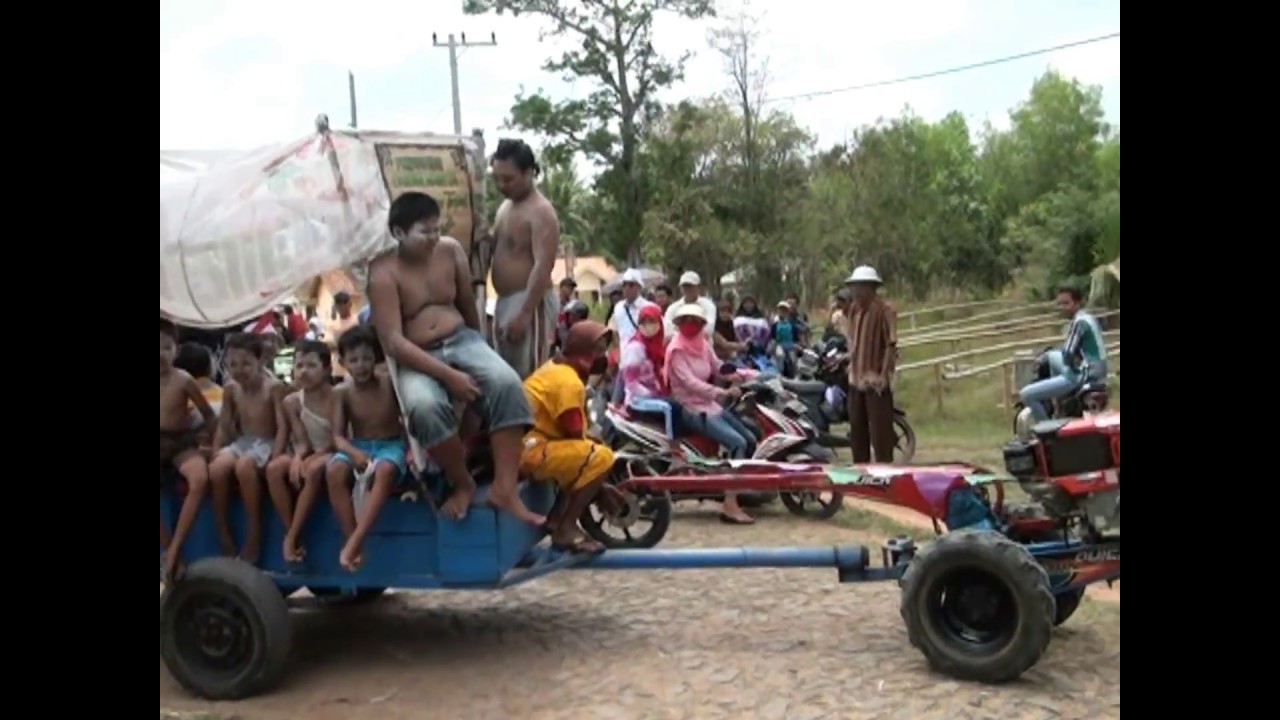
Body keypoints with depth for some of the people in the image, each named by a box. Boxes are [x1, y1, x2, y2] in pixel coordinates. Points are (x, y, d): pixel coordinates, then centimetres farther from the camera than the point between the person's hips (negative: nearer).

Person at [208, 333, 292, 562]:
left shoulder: (274, 387, -11)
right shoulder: (230, 390, 5)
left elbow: (283, 426, -13)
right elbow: (224, 426, 11)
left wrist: (275, 457, -24)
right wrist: (215, 452, -2)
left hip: (266, 443, -5)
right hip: (241, 442, 5)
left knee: (244, 466, -37)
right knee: (216, 468, -27)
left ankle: (255, 532, -21)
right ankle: (222, 533, -11)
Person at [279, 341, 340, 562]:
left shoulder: (336, 397, -13)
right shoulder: (292, 402, -2)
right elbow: (302, 442, -5)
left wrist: (310, 459, -24)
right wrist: (297, 458, -28)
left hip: (333, 454, -4)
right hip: (310, 455, 5)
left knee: (314, 470, -37)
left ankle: (292, 537, -29)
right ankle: (291, 535, -19)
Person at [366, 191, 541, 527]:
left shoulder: (451, 250, 2)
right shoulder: (384, 273, -13)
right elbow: (393, 341, -20)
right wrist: (449, 375, -26)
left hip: (461, 340, 4)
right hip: (417, 358, -4)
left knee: (506, 383, -27)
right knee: (424, 407, -36)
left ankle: (504, 487, -26)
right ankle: (462, 483, -12)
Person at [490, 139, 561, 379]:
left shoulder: (540, 211, -14)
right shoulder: (505, 207, 15)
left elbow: (543, 267, -22)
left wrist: (524, 314, -27)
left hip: (530, 303, -9)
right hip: (504, 302, 9)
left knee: (528, 378, -9)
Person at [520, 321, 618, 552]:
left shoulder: (555, 368, 16)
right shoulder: (569, 381, -14)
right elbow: (574, 436, -13)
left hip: (521, 444, 11)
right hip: (529, 450, -11)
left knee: (584, 454, 24)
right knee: (601, 458, -16)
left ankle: (556, 519, 15)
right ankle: (566, 529, -10)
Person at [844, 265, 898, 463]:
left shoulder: (884, 309, -13)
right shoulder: (854, 309, 12)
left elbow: (891, 345, -16)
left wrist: (884, 375, -19)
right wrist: (851, 364, 7)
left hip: (876, 380, -8)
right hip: (857, 379, 8)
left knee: (880, 431, -6)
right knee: (857, 430, 14)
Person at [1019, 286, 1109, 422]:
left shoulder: (1079, 321, -15)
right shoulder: (1088, 316, 15)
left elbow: (1068, 355, -18)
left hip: (1084, 376, -10)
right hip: (1097, 372, 11)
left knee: (1026, 395, -15)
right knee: (1052, 356, 35)